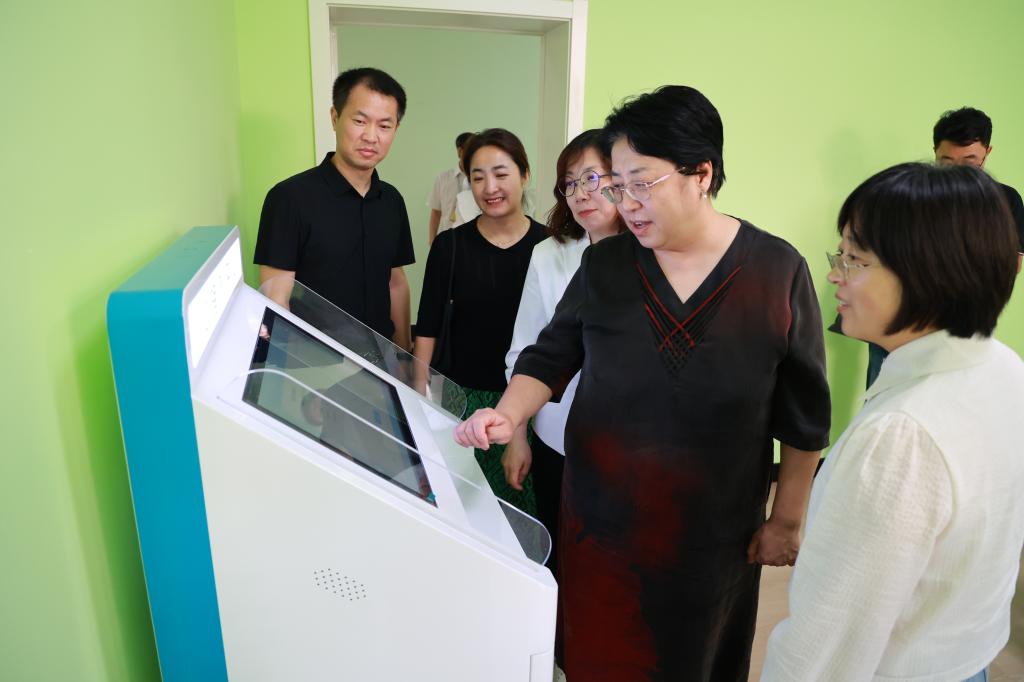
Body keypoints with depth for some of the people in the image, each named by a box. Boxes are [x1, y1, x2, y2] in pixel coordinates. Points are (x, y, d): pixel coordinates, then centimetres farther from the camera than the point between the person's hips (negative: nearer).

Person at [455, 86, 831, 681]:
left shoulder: (778, 272, -11)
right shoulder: (604, 265, -5)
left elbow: (805, 416, -4)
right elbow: (551, 357, 2)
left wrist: (787, 522, 1)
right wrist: (508, 416, -17)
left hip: (714, 534, -1)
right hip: (601, 518, 2)